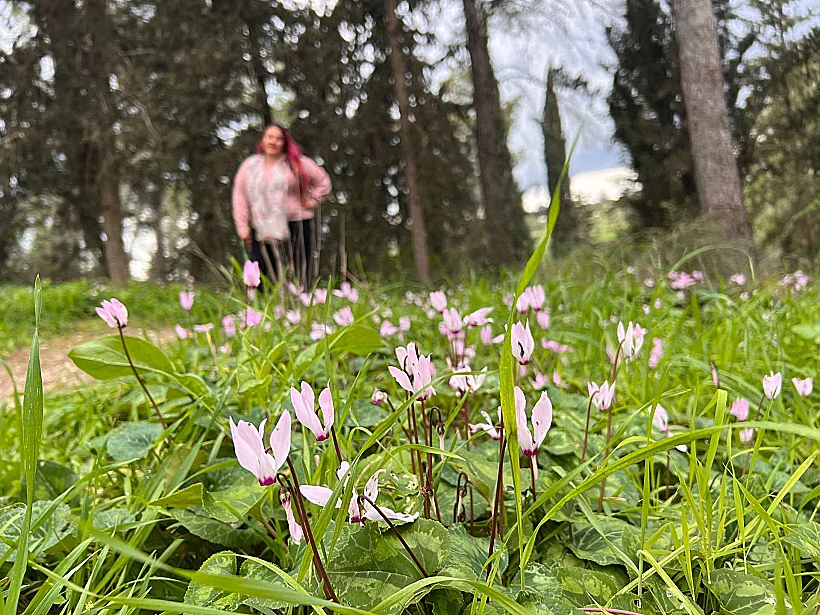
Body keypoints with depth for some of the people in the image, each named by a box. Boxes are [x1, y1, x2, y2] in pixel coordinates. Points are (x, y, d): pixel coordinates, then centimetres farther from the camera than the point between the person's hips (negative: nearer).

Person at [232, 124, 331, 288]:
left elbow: (323, 181, 16)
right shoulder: (249, 166, 12)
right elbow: (240, 198, 10)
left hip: (295, 227, -1)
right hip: (263, 230, 1)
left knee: (297, 281, 0)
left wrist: (310, 201, 5)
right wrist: (243, 227, 3)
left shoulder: (297, 163, 7)